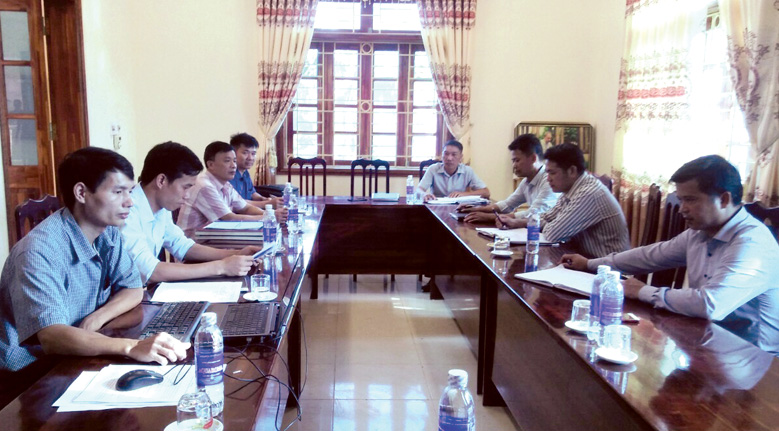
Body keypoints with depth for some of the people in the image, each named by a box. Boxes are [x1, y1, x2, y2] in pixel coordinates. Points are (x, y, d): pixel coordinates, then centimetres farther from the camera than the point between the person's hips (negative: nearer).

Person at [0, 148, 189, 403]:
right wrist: (132, 347, -49)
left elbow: (133, 290, 6)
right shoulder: (39, 250, -25)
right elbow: (52, 338, -36)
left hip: (79, 359, 7)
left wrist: (95, 320, -15)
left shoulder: (108, 233, -1)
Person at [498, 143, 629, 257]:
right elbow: (548, 219, 16)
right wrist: (516, 222, 4)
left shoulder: (589, 194, -24)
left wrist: (544, 226, -2)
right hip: (587, 257, 7)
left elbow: (553, 234, -24)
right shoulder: (571, 189, 4)